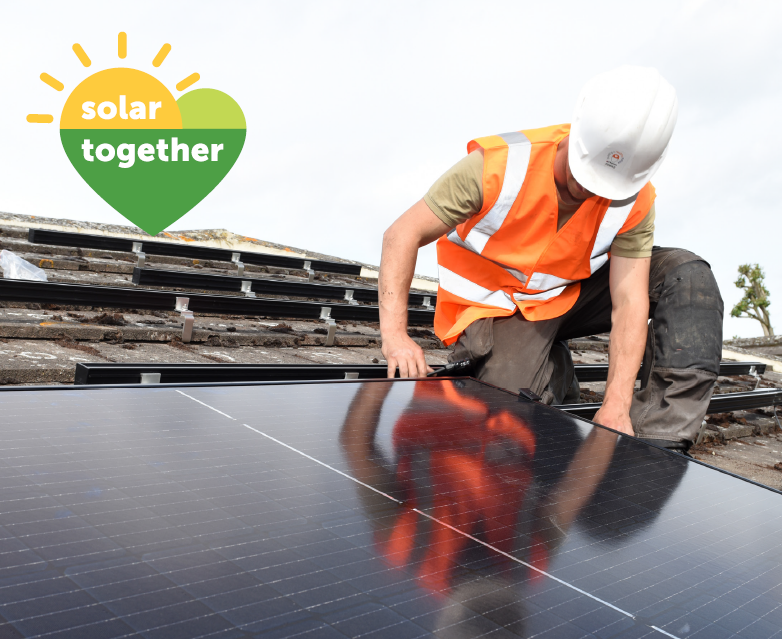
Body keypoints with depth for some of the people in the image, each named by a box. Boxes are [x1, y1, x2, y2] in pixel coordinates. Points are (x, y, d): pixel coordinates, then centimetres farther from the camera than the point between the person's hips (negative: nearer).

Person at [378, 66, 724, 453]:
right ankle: (555, 371, 11)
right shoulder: (498, 165, -26)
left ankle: (659, 443, -20)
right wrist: (395, 334, -35)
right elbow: (402, 235, -23)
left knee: (687, 274, -15)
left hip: (569, 296, 4)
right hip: (497, 310, -3)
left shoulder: (635, 202, -16)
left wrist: (616, 408, -32)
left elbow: (629, 303, -20)